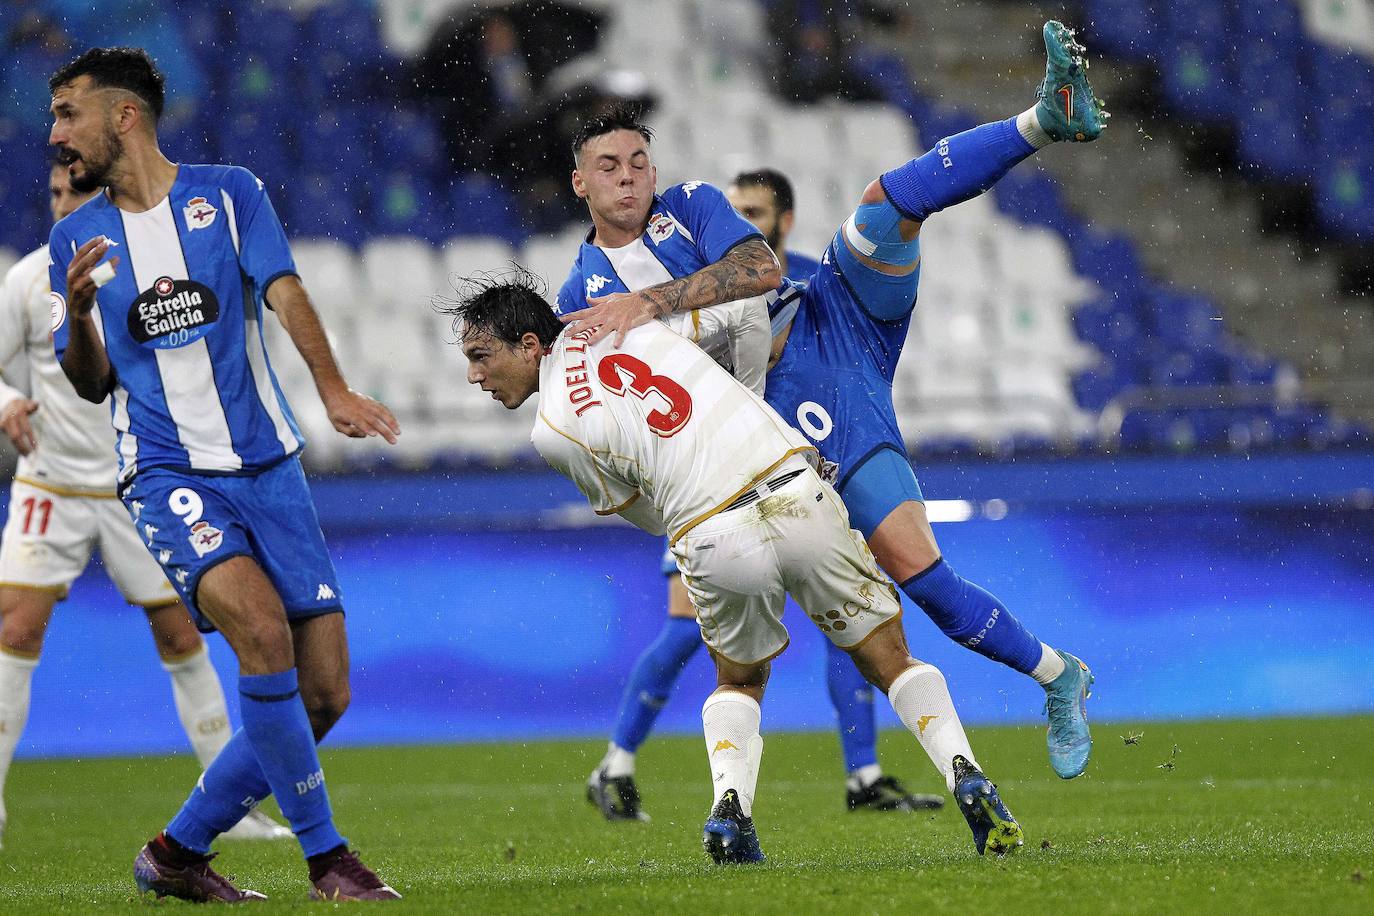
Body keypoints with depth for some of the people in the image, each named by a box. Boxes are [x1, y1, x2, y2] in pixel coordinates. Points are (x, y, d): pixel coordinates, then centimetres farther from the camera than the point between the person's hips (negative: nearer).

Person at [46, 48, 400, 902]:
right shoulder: (76, 240, 9)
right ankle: (326, 856, -18)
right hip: (168, 475, -2)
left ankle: (179, 850, 14)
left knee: (323, 695, -3)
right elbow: (90, 382, 9)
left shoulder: (229, 193, 6)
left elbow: (284, 292, -7)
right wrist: (79, 311, -12)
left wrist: (336, 390, -23)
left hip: (268, 467, 2)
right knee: (262, 626, -28)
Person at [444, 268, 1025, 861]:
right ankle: (962, 773, -3)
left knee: (738, 682, 27)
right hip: (798, 494, 2)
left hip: (713, 541, -2)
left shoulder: (554, 433, 3)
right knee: (890, 661, 17)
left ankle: (729, 801, 4)